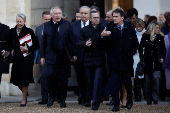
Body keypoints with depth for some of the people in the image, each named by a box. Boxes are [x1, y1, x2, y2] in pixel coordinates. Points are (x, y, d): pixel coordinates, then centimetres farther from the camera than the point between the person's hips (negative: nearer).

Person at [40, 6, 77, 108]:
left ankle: (63, 100, 16)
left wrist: (74, 54, -2)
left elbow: (72, 40, 3)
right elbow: (44, 42, 9)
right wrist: (42, 56, 6)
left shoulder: (67, 24, 3)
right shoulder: (47, 25, 6)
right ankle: (51, 98, 10)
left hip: (64, 56, 0)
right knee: (51, 76, -10)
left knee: (64, 79, 5)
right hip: (51, 56, 0)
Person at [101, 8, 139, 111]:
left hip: (126, 60, 0)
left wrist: (131, 53, -2)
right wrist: (103, 36, -29)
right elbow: (106, 43, -10)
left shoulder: (130, 29, 3)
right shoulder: (110, 28, 0)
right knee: (115, 83, -2)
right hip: (114, 60, 0)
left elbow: (136, 44, 10)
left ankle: (130, 100, 34)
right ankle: (116, 105, 2)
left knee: (127, 81, 9)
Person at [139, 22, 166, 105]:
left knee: (156, 78, -13)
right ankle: (148, 100, 12)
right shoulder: (145, 37, 2)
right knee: (147, 81, 3)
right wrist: (141, 57, -3)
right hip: (148, 61, 0)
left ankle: (155, 99, -5)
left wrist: (162, 58, 0)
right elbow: (140, 48, 7)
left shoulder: (160, 37, 6)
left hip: (157, 62, 0)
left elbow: (163, 49, 13)